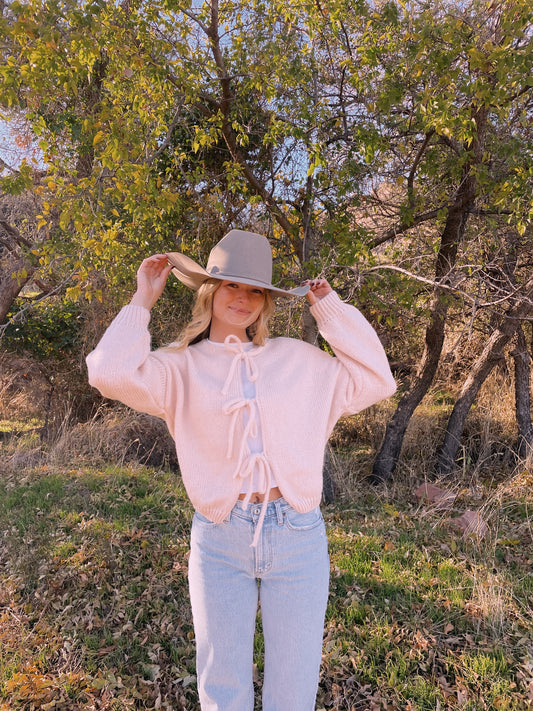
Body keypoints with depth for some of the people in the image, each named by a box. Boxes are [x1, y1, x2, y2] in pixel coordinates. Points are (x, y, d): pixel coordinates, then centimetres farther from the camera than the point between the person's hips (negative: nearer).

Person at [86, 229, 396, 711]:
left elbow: (375, 382, 4)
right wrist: (143, 299, -5)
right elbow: (111, 373, -17)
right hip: (219, 542, 0)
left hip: (298, 538, 1)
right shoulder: (182, 367, 0)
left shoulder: (298, 359, 4)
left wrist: (330, 309, 4)